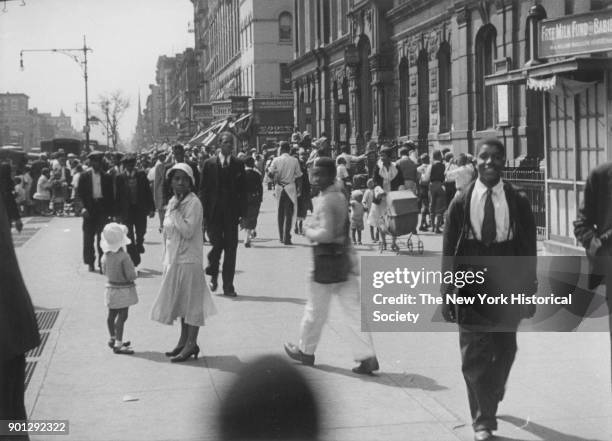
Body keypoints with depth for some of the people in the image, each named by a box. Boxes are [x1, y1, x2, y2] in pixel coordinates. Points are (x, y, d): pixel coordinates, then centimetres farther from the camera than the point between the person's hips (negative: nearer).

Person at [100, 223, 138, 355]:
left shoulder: (105, 256, -1)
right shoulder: (124, 256, -22)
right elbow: (131, 275, -22)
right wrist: (134, 272, -2)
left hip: (111, 287, 8)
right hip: (123, 289, -8)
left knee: (112, 314, 19)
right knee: (122, 316, -6)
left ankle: (113, 339, 35)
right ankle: (118, 344, -8)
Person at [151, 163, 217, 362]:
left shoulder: (194, 203, -13)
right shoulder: (172, 202, 11)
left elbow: (188, 231, -23)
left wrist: (176, 211, -20)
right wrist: (166, 259, 15)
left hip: (189, 260, -8)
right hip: (174, 259, 8)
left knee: (191, 301, -2)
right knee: (180, 301, 14)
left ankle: (191, 344, 4)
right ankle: (183, 341, 23)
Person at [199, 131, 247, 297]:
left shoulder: (238, 165, 7)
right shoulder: (210, 164, 3)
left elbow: (242, 190, 6)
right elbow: (203, 189, 2)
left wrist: (242, 212, -2)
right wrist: (203, 212, -5)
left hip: (231, 213, 1)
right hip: (214, 212, -1)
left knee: (231, 248, 0)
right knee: (217, 244, -3)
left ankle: (228, 286, 5)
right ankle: (213, 274, 25)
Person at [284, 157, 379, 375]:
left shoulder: (325, 201, -17)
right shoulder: (341, 197, 12)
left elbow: (326, 234, -23)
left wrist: (308, 232, -8)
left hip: (327, 259, -8)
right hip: (345, 257, 8)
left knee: (315, 309, 9)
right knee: (354, 309, 5)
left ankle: (305, 351, 26)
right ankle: (367, 356, 1)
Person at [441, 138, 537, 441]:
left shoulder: (518, 202, 0)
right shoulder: (461, 203, -1)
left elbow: (528, 249, 2)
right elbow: (449, 253, 0)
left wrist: (529, 291, -2)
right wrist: (447, 296, -3)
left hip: (507, 290, 1)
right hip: (471, 289, -1)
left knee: (504, 352, 13)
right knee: (474, 357, 0)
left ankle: (490, 400, 40)